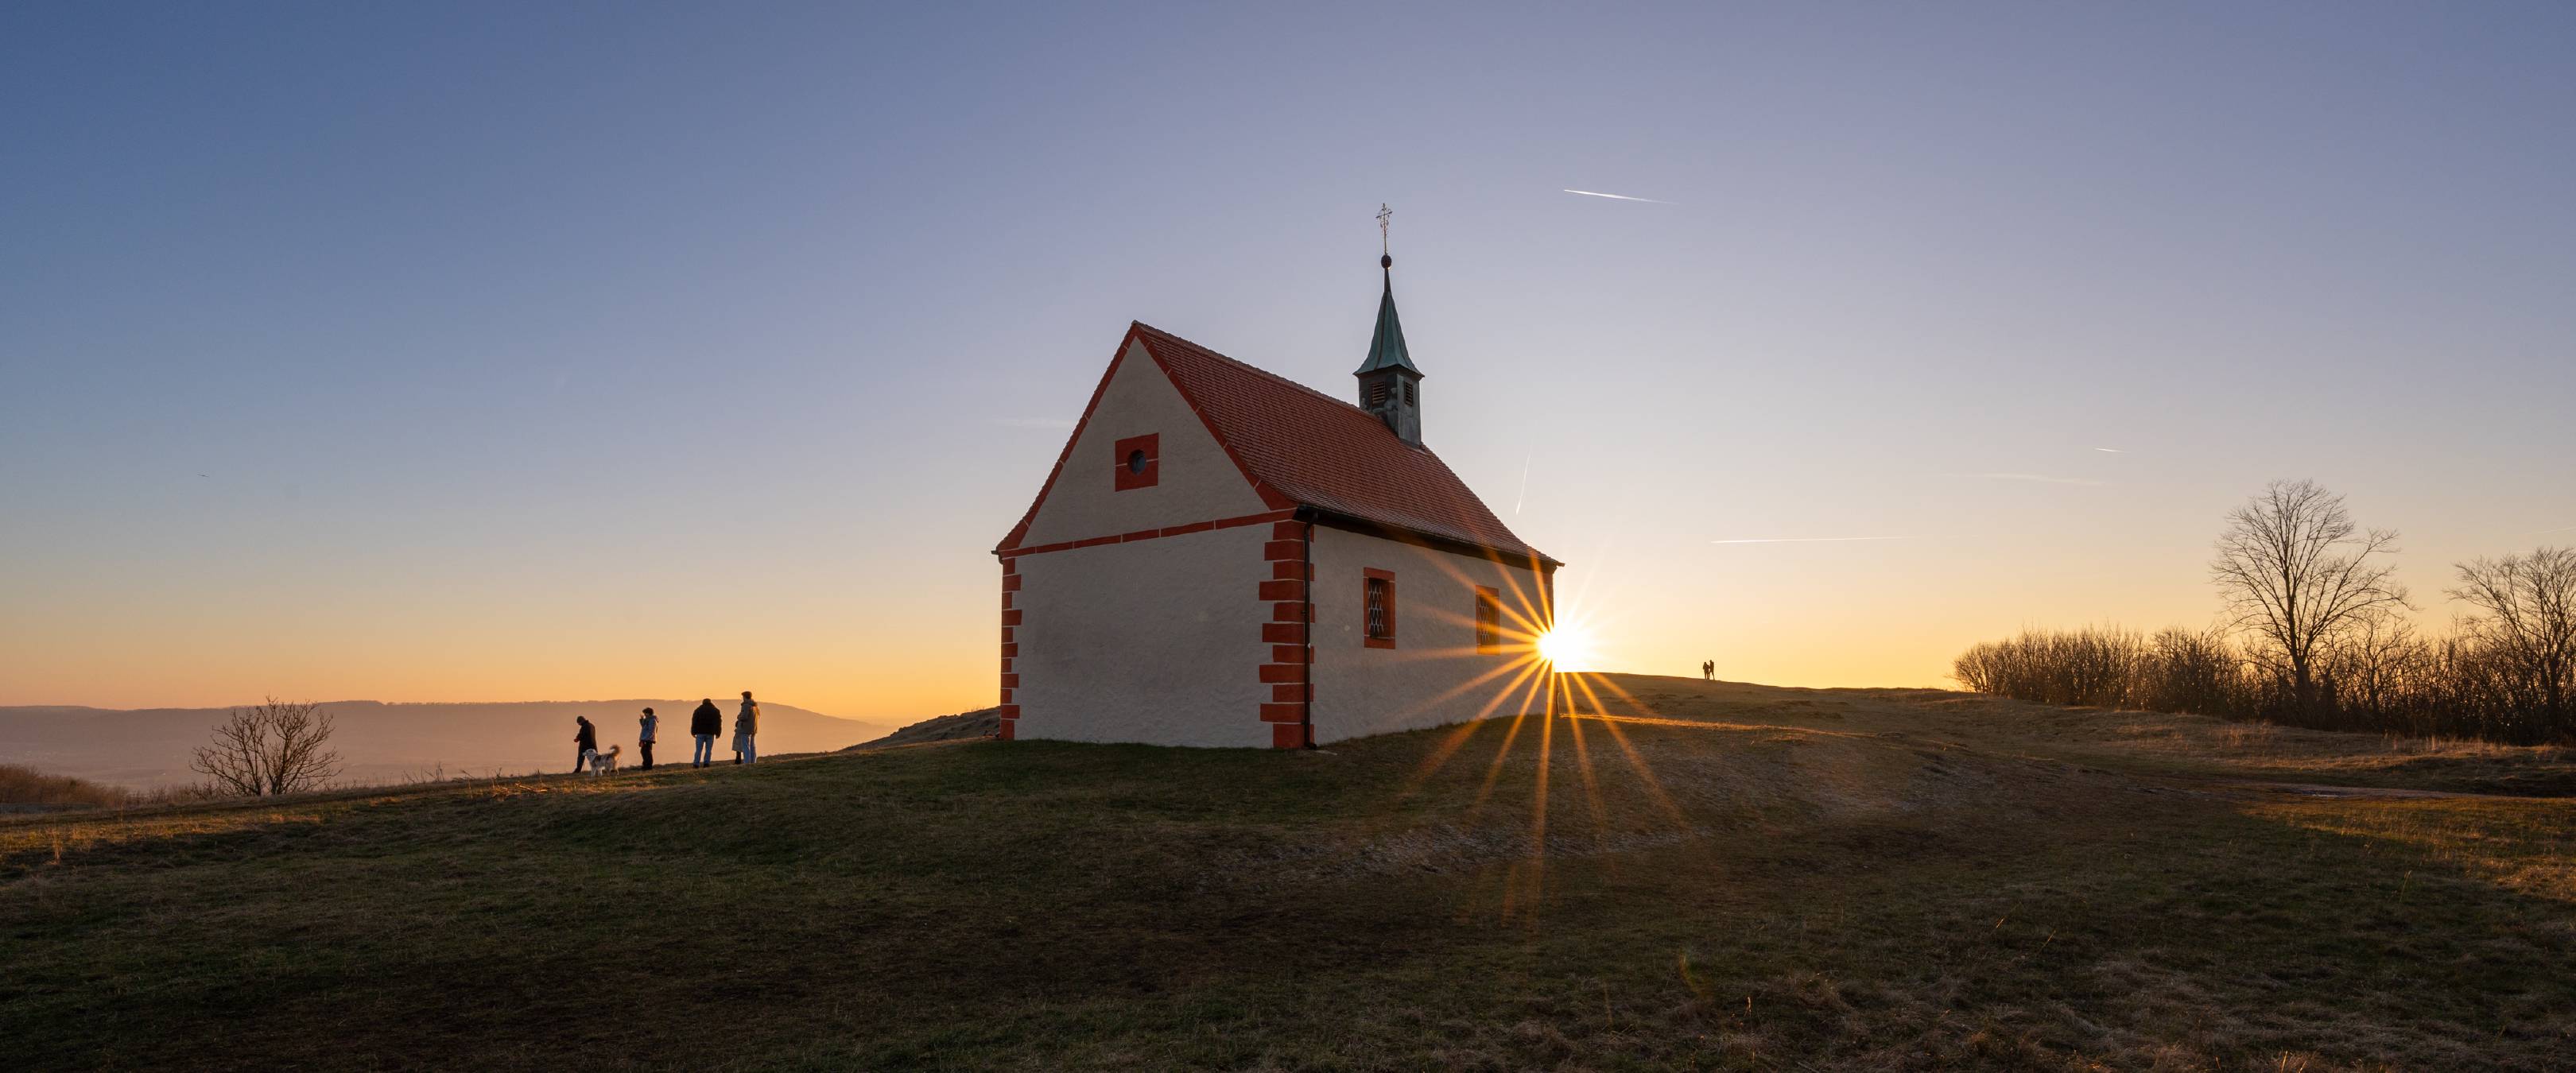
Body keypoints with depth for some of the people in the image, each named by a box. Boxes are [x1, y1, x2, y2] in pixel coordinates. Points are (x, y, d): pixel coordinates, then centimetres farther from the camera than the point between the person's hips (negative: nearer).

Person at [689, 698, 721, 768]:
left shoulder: (698, 710, 6)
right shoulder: (715, 711, 9)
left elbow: (694, 721, 3)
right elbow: (719, 722, 8)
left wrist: (693, 732, 6)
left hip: (700, 733, 0)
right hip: (710, 733, 0)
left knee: (699, 750, 1)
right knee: (708, 750, 3)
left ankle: (696, 764, -4)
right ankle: (706, 763, -5)